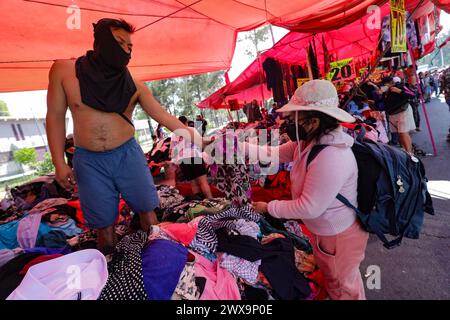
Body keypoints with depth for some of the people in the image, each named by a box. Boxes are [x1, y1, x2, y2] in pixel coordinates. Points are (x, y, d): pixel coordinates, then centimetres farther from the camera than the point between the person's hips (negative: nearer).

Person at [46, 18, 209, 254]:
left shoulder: (134, 86, -2)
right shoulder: (64, 71, -3)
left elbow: (163, 116, -2)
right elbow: (55, 116, 1)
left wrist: (195, 139, -6)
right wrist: (59, 163, -4)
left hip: (128, 155, 1)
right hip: (89, 161, 0)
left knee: (147, 211, 9)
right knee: (104, 222, 10)